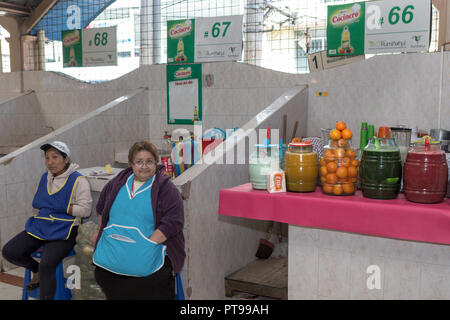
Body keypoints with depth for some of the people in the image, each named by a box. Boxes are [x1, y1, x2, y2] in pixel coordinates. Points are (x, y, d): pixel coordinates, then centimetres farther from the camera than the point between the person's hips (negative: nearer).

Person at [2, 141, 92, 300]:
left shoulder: (78, 181, -9)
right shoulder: (45, 178, 14)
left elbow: (85, 209, -13)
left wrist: (61, 207, -11)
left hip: (62, 231, -7)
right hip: (40, 226, 7)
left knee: (46, 265, -28)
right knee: (9, 251, -7)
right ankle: (36, 270, 19)